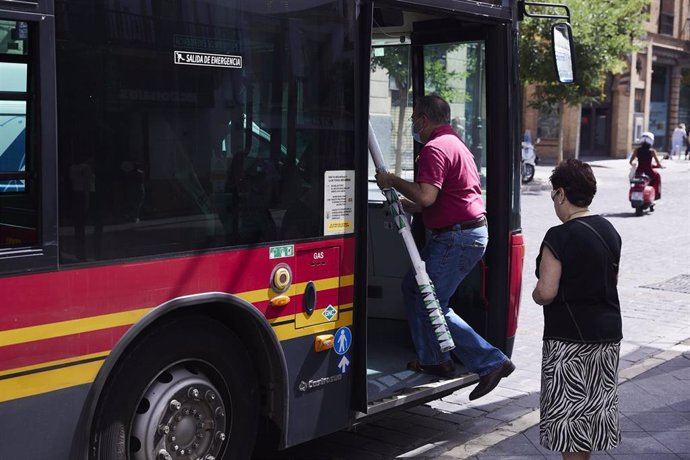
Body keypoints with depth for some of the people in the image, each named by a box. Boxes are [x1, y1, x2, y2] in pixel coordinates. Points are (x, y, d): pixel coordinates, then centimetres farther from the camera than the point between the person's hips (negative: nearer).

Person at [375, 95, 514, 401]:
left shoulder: (435, 148, -14)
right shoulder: (454, 144, 21)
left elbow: (426, 196, -27)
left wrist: (392, 180, -13)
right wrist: (404, 205, 25)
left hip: (457, 237, -11)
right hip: (471, 231, 11)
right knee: (413, 286, 19)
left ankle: (491, 363, -7)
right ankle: (432, 359, 24)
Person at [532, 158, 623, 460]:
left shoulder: (559, 237, -19)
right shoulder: (609, 231, 5)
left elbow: (546, 292, -22)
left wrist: (535, 295, -2)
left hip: (569, 337, -7)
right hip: (608, 333, 8)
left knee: (568, 406, 3)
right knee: (596, 401, 18)